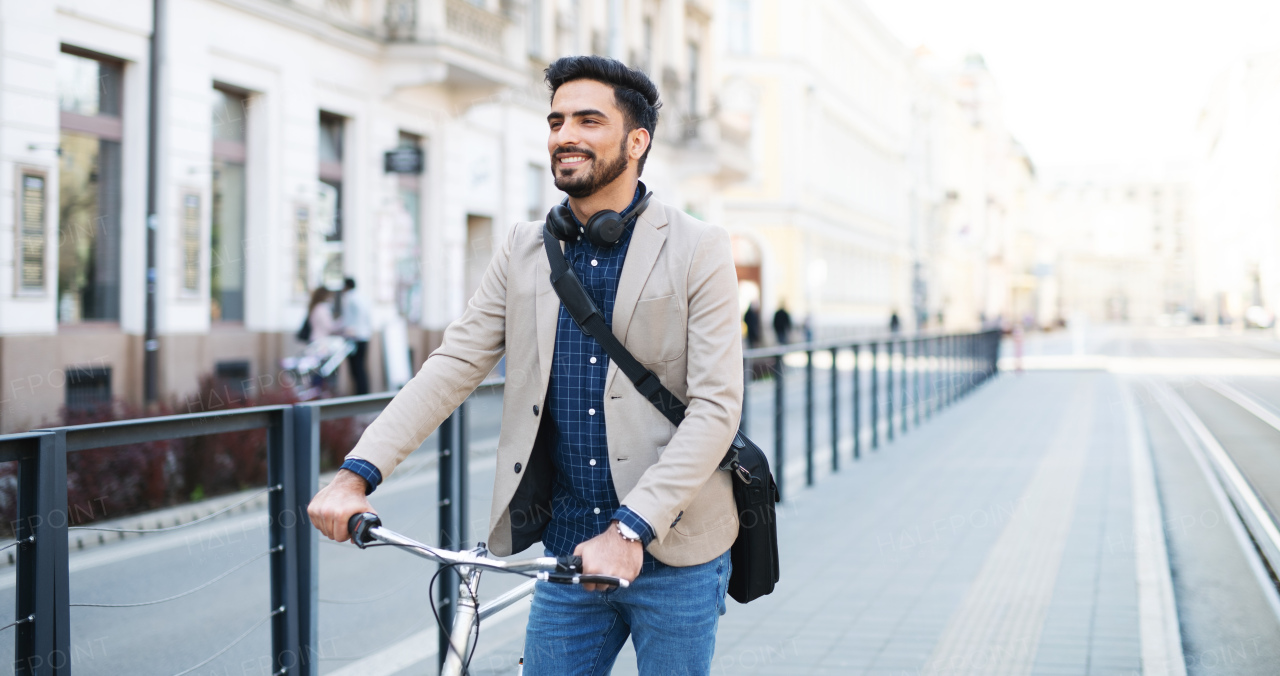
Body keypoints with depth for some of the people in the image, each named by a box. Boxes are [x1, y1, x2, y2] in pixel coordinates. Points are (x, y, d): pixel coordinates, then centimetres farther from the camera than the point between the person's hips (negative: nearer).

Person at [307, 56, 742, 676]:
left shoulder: (698, 249, -6)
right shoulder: (524, 250, 7)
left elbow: (715, 407, -13)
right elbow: (454, 364, 0)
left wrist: (629, 529, -23)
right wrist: (357, 474, -13)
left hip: (673, 552, -3)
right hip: (568, 553, 3)